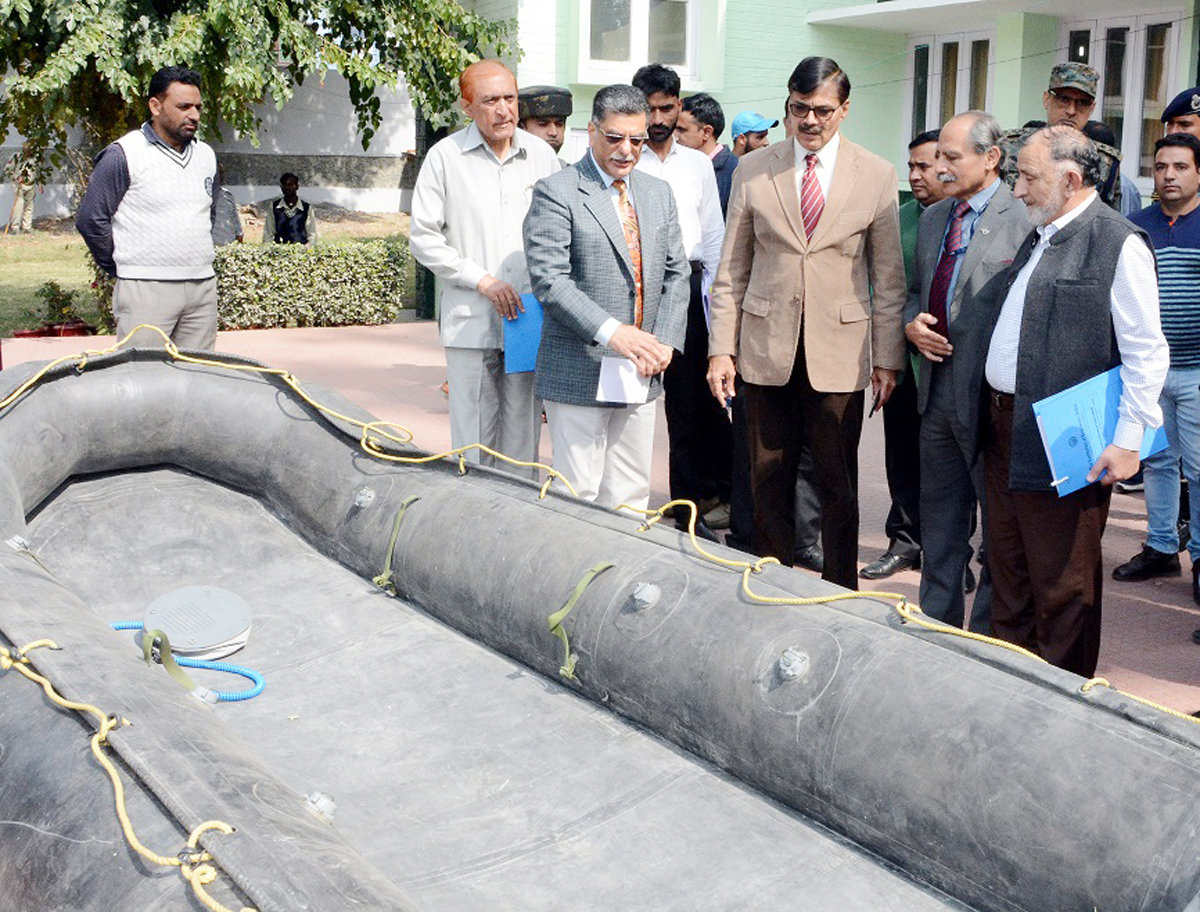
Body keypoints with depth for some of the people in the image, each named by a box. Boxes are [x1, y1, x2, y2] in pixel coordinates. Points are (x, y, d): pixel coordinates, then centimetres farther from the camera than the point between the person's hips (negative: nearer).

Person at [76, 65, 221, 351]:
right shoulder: (123, 155, -5)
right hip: (146, 290, -6)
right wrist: (123, 267, 1)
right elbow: (90, 219, -4)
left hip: (203, 287, 6)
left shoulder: (206, 155, 15)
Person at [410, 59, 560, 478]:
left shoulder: (541, 154, 9)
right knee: (474, 437, -1)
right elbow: (423, 237, 0)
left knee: (523, 434, 7)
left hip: (530, 319, 3)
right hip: (471, 322, -3)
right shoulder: (445, 156, 0)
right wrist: (482, 280, -8)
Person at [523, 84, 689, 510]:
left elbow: (676, 274, 13)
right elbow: (549, 279, -15)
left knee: (631, 496, 10)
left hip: (641, 375, 6)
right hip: (579, 374, -6)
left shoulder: (659, 193, 14)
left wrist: (664, 343, -2)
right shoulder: (556, 193, -6)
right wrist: (611, 331, -25)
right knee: (577, 497, -1)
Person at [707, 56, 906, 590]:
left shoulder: (877, 175, 2)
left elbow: (888, 277, 4)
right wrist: (721, 348, 0)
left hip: (839, 352, -1)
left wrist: (888, 357, 1)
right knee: (769, 480, 8)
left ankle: (839, 591, 19)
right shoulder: (753, 171, 4)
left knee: (838, 484, 6)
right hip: (768, 348, 1)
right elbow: (732, 270, 6)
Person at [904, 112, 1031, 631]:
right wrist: (911, 323, 1)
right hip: (937, 392, 8)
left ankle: (987, 640, 17)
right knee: (939, 522, 18)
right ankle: (937, 624, 31)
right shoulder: (933, 218, 13)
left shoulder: (1024, 220, -12)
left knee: (1000, 529, 5)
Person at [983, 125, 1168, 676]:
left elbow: (1146, 353, -16)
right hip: (1004, 429, 9)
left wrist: (1127, 442, -19)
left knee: (1063, 585, 5)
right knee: (1007, 566, 18)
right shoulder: (1038, 239, 14)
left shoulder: (1119, 244, -13)